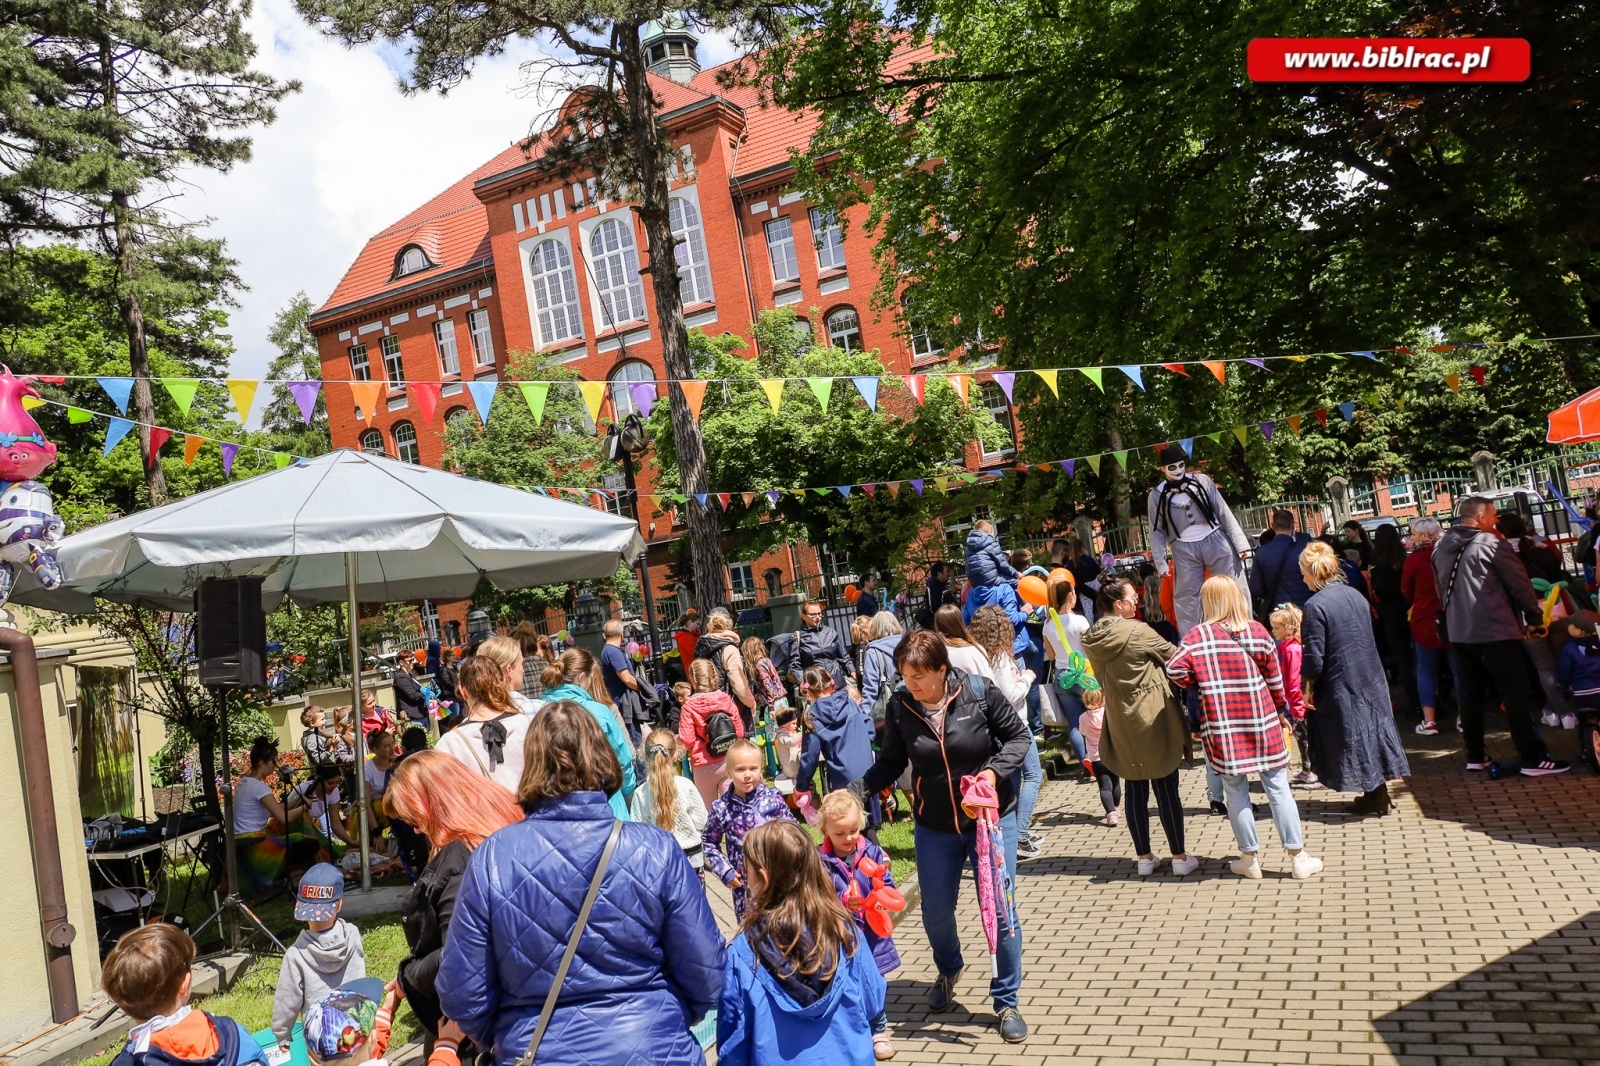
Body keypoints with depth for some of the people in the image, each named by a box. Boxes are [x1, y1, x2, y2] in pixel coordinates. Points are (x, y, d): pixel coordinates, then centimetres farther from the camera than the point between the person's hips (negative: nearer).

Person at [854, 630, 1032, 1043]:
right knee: (935, 911, 13)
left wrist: (995, 770, -23)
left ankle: (1007, 1001, 23)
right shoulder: (900, 705, -12)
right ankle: (948, 971, 46)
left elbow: (1018, 735, -6)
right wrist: (857, 789, -17)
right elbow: (891, 763, -1)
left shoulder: (979, 691, -18)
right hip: (934, 827, 2)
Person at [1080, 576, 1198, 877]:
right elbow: (1175, 659, -4)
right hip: (1154, 722, -5)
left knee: (1135, 790, 13)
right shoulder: (1138, 632, -17)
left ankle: (1145, 857, 21)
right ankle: (1180, 857, 14)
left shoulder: (1091, 640, 1)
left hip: (1120, 725, 6)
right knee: (1166, 789, 4)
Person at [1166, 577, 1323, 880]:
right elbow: (1275, 679, 3)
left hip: (1222, 728, -1)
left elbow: (1175, 669, -18)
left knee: (1235, 792, 9)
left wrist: (1199, 684, 2)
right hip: (1262, 722, 1)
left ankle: (1249, 859, 16)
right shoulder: (1257, 631, -2)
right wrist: (1282, 711, 17)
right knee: (1278, 788, 8)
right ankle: (1298, 857, 14)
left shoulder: (1196, 637, -6)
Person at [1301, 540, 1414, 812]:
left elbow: (1314, 655, -19)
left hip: (1341, 685, -7)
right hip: (1371, 678, 7)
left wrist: (1309, 687, -7)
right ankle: (1379, 793, 23)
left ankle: (1374, 797, 10)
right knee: (1373, 728, 14)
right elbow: (1368, 637, 14)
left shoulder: (1315, 606, -19)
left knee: (1354, 736, 4)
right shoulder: (1355, 595, 5)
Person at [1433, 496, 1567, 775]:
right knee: (1516, 695, -1)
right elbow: (1520, 583, -7)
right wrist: (1535, 618, 4)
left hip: (1458, 633, 7)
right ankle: (1533, 758, 1)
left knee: (1470, 696, 12)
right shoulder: (1491, 544, -11)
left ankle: (1475, 756, 17)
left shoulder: (1441, 549, 9)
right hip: (1495, 632, -6)